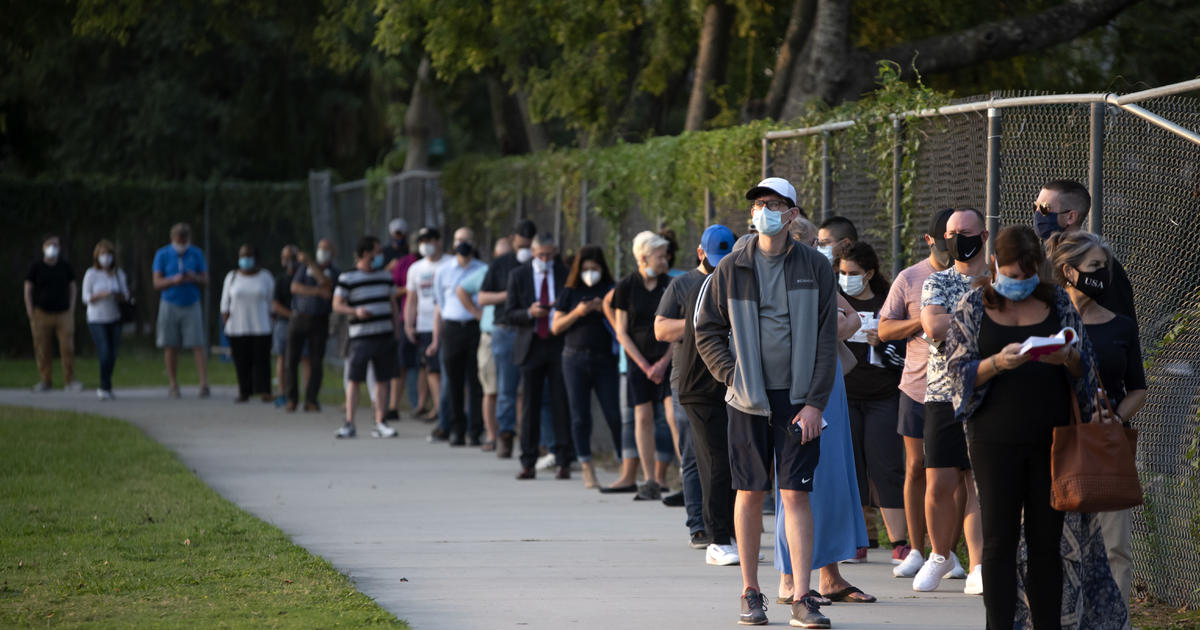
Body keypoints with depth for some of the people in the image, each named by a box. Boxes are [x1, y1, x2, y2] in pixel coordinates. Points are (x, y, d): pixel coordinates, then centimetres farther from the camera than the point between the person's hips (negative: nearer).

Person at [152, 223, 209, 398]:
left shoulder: (196, 254, 6)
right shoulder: (162, 254, 2)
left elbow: (205, 281, 6)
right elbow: (157, 283, -2)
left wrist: (194, 278, -16)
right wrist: (173, 280, -21)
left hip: (192, 305, 0)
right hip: (170, 305, 0)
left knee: (198, 345, -10)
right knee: (170, 347, 2)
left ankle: (204, 383, -14)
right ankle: (173, 384, 9)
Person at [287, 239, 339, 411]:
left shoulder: (334, 273, 5)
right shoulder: (305, 268, 9)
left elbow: (325, 282, -18)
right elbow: (295, 287, -5)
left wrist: (310, 262, -19)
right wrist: (317, 291, -16)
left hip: (320, 321, -1)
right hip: (299, 318, 1)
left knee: (316, 362, -5)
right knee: (292, 360, -3)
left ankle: (311, 400, -1)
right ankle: (292, 399, 6)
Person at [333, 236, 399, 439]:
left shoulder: (385, 275, 14)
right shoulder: (347, 278, -3)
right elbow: (337, 305, -4)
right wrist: (355, 311, -21)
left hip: (385, 336, 5)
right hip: (361, 336, -5)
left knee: (382, 380, 5)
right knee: (354, 379, -6)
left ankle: (380, 424, 9)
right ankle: (349, 424, -4)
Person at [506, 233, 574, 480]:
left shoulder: (566, 274, 6)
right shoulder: (518, 276, 7)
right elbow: (510, 315, 3)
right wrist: (530, 313, -15)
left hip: (560, 345, -1)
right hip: (531, 346, 1)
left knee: (562, 403, -4)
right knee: (530, 405, 2)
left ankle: (564, 462, -2)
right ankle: (528, 463, 6)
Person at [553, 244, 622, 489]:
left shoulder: (611, 291, 6)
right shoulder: (570, 293, 9)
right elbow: (555, 327, 7)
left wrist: (606, 311, -12)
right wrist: (576, 313, -9)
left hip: (605, 359, -1)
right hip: (575, 358, 1)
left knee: (615, 415, -8)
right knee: (580, 417, 0)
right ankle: (588, 471, 4)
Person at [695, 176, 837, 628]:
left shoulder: (814, 268, 2)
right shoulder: (731, 269, 4)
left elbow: (826, 340, 1)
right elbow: (706, 332, 10)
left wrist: (815, 402, -7)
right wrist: (732, 376, -3)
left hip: (798, 399, -1)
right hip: (749, 399, 1)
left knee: (796, 493, -5)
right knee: (750, 493, 5)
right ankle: (751, 593, 14)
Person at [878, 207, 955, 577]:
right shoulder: (910, 279, 5)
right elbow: (884, 330, 4)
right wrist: (922, 322, -11)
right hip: (918, 385, 0)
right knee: (917, 467, 3)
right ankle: (915, 550, 11)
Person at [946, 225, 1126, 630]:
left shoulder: (1057, 303, 8)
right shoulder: (973, 307, 5)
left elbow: (1086, 365, 8)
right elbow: (960, 370, -1)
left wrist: (1066, 358, -15)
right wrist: (998, 363, -20)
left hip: (1050, 440, 1)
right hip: (996, 441, -1)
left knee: (1047, 541, 3)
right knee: (1000, 540, -2)